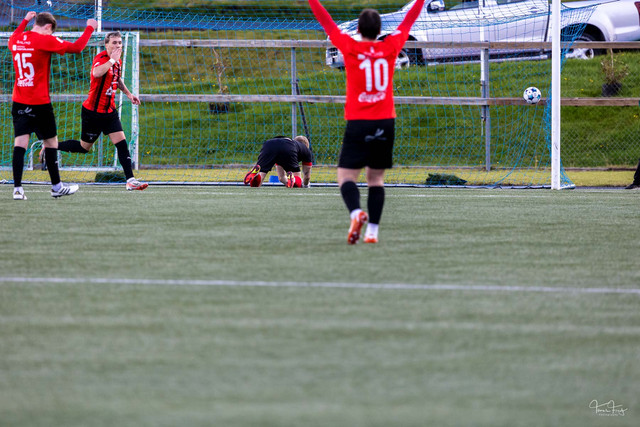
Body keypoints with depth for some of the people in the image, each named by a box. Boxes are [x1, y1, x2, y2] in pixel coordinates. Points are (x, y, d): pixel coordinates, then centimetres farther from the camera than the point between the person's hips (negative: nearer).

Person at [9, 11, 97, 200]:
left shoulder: (15, 40, 5)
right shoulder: (45, 40, -12)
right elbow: (76, 47, -8)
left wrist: (25, 21, 44)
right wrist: (90, 28, 6)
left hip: (19, 102, 5)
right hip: (40, 103, -5)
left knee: (20, 143, -1)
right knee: (51, 142, 9)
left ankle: (17, 188, -12)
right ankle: (56, 187, 19)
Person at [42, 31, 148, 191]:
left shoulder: (118, 62, 7)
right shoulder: (101, 58, -19)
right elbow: (96, 73, -44)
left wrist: (128, 93, 24)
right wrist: (112, 60, -37)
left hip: (109, 112, 7)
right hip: (92, 111, -7)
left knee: (121, 143, -6)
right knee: (84, 147, 7)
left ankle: (130, 180, -7)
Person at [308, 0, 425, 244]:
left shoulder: (350, 48, -5)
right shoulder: (390, 47, 2)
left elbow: (326, 22, 4)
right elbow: (408, 22, 17)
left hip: (358, 123, -3)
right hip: (385, 123, 3)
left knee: (346, 177, -2)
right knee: (376, 178, 11)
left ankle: (356, 212, -30)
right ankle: (372, 231, 4)